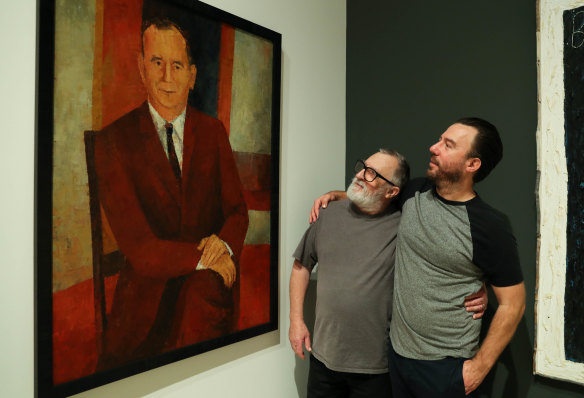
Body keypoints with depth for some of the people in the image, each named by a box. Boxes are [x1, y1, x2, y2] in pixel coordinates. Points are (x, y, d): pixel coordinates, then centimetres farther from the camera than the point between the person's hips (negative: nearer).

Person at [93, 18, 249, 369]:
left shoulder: (213, 131, 6)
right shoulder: (114, 141, -6)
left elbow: (237, 209, 7)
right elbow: (138, 248, -12)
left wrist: (224, 243, -15)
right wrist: (203, 256, -18)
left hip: (207, 278, 1)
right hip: (148, 288, -1)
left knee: (201, 291, -30)